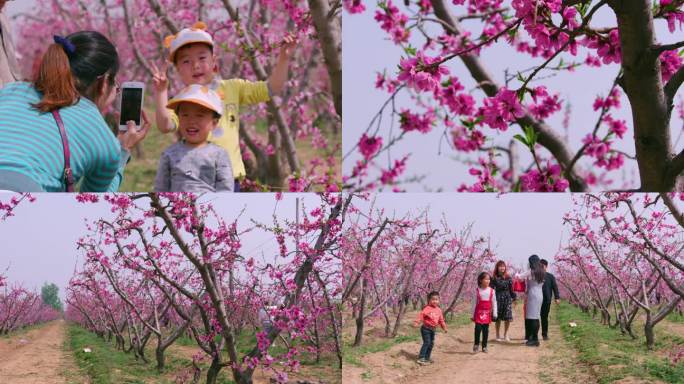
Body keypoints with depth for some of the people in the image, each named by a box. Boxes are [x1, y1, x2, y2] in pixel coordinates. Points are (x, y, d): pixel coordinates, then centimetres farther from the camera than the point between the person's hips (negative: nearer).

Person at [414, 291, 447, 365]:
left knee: (431, 343, 12)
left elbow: (441, 320, 17)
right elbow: (421, 315, -27)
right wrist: (417, 322, -40)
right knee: (426, 342, -13)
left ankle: (427, 358, 24)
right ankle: (421, 358, -9)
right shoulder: (427, 308, -16)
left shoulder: (438, 310, 6)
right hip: (426, 328, -7)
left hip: (433, 329, 7)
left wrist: (444, 327, 18)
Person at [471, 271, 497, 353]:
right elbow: (474, 303, 2)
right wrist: (472, 315, 2)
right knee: (478, 328, -11)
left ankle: (484, 346, 15)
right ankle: (476, 345, 3)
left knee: (486, 330, 5)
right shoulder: (477, 291, -1)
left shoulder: (491, 291, 1)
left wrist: (494, 314, 1)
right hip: (479, 312, -2)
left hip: (487, 313, 2)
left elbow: (494, 303, 4)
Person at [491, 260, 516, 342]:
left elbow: (511, 289, 8)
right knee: (498, 318, 2)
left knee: (508, 317, -4)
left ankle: (506, 334, 13)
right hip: (498, 298, -1)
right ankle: (498, 335, 15)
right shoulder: (494, 278, 1)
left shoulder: (508, 278, 6)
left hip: (507, 298, 1)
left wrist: (514, 298, 3)